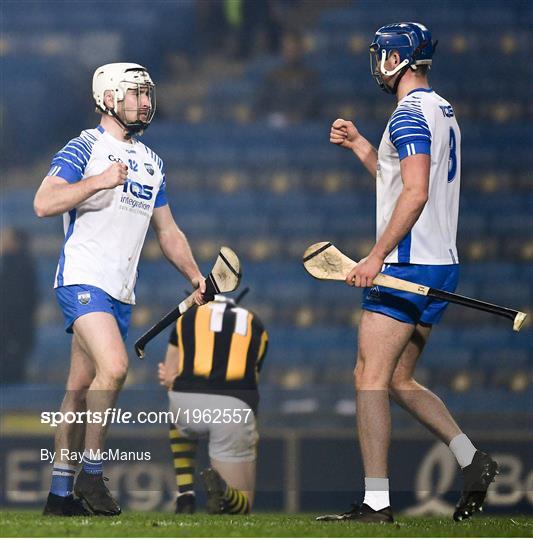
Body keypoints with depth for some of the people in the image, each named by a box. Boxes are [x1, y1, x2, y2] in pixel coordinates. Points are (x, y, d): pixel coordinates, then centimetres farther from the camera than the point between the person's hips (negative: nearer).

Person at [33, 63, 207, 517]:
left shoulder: (151, 163, 18)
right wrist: (99, 181, -23)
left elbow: (168, 231, 24)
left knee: (81, 388, 8)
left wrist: (195, 276, 11)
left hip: (121, 291, 7)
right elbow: (44, 203, -15)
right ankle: (90, 472, -15)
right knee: (114, 366, -25)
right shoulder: (85, 148, -4)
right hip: (83, 279, -7)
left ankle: (61, 492, 11)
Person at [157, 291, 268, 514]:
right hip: (235, 407, 0)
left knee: (179, 422, 42)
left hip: (188, 403, 0)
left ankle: (185, 496, 21)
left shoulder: (188, 317, 23)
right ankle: (220, 487, -19)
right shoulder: (256, 326, 27)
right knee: (241, 505, 17)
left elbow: (169, 378, 17)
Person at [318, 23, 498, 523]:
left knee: (370, 378, -8)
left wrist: (377, 255, -23)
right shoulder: (442, 110, 18)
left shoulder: (409, 113, -13)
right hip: (440, 263, 10)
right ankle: (472, 459, 6)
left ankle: (376, 502, -11)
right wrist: (358, 144, 31)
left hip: (408, 264, -10)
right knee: (398, 380, 15)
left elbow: (415, 193, -23)